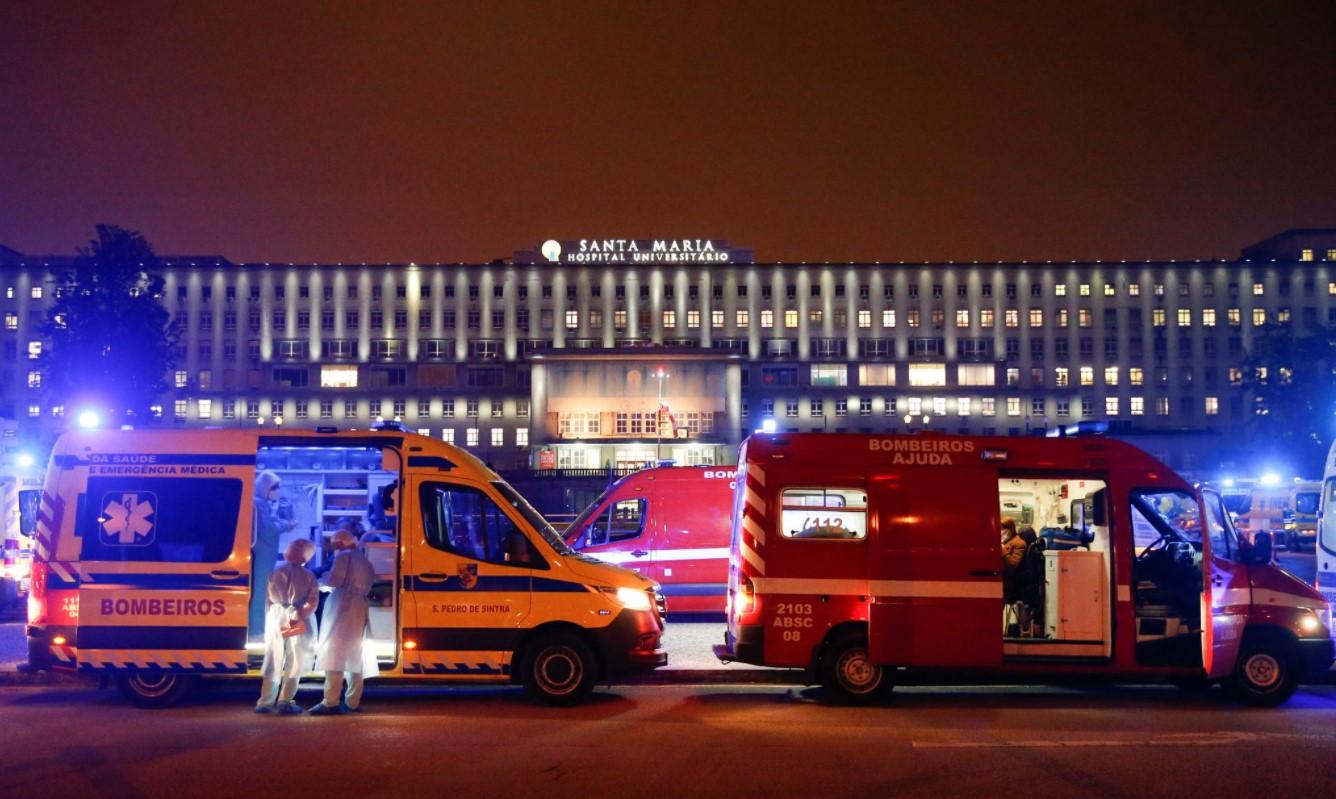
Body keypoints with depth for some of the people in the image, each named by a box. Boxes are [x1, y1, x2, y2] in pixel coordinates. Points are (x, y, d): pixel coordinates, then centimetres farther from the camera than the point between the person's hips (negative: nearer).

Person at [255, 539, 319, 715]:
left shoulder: (276, 573, 4)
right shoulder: (308, 576, -2)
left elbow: (269, 598, 5)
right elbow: (312, 602, -10)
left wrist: (269, 620, 11)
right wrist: (298, 617, -11)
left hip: (276, 616, 3)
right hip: (298, 619, -3)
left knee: (273, 661, 7)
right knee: (294, 662, 5)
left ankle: (265, 702, 4)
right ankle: (285, 702, 1)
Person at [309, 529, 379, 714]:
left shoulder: (344, 556, 0)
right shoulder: (365, 562, 23)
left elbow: (335, 580, -11)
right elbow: (368, 585, 18)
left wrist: (322, 584, 11)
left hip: (342, 608, -8)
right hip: (359, 611, 8)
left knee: (334, 654, -11)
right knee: (354, 656, 9)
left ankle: (331, 703, -17)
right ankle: (352, 702, 7)